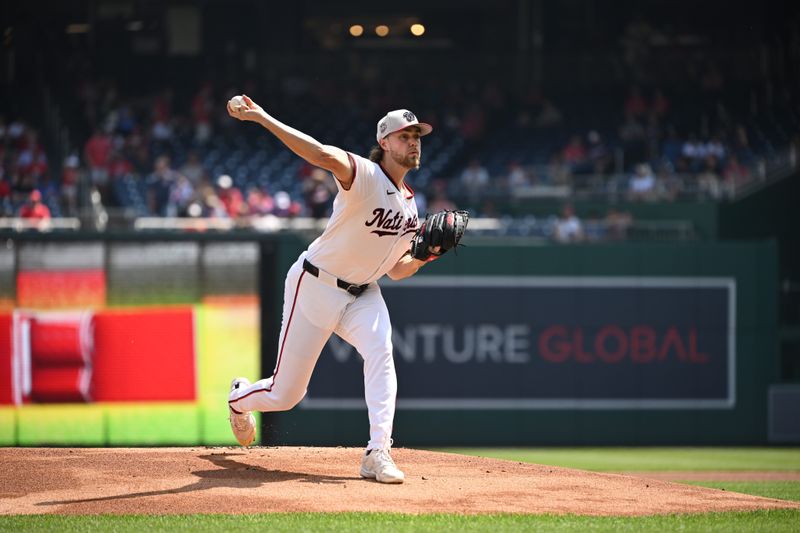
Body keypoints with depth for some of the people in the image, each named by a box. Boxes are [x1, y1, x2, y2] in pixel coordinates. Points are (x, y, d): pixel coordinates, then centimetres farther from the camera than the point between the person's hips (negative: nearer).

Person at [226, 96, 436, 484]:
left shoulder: (409, 205, 6)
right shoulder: (364, 175, -19)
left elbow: (396, 270, 12)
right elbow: (324, 155, -39)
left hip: (362, 293, 6)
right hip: (316, 286, -5)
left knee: (380, 351, -27)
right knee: (286, 394, 3)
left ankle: (377, 454, -31)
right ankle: (240, 398, 41)